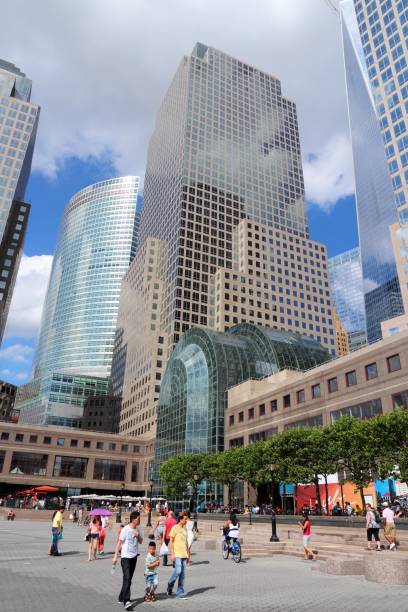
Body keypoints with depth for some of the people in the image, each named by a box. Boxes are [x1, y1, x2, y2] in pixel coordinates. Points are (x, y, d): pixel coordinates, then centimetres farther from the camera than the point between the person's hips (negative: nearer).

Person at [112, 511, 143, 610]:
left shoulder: (138, 529, 1)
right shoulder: (125, 529, -16)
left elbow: (141, 541, 10)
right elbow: (119, 543, -11)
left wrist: (138, 536, -12)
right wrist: (115, 556, -12)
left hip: (134, 556, 6)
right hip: (125, 557, -6)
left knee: (129, 579, 12)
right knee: (127, 578, -15)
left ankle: (121, 598, 27)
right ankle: (126, 601, -15)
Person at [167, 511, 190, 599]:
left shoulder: (185, 528, 13)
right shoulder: (175, 528, -7)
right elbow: (171, 541, -7)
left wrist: (188, 555, 17)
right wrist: (172, 554, -13)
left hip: (184, 555, 6)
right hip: (177, 554, -6)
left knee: (183, 574, 6)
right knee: (178, 571, -15)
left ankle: (180, 592, 15)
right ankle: (170, 586, 10)